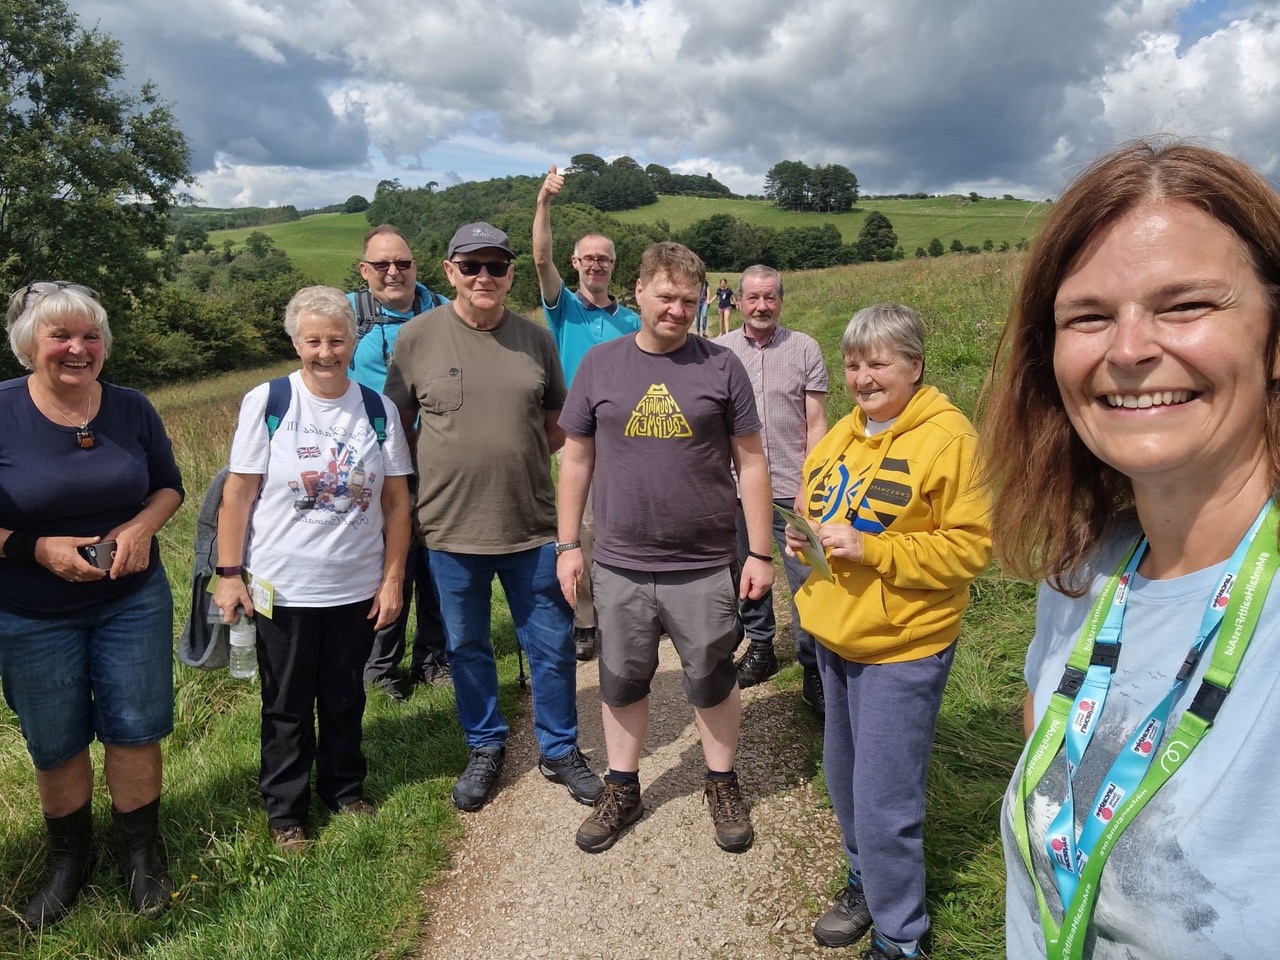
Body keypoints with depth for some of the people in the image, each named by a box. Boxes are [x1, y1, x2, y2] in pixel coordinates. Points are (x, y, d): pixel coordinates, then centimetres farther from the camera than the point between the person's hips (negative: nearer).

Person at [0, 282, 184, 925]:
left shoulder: (132, 409, -4)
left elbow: (169, 486, 5)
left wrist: (142, 526, -14)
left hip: (132, 600, 2)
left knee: (136, 729, 9)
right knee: (55, 746, 14)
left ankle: (139, 851, 30)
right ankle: (69, 858, 37)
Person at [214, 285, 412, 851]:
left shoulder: (377, 409, -1)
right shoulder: (266, 401, -7)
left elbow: (396, 500, 1)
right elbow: (238, 493, -4)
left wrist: (393, 577, 0)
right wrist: (229, 573, -6)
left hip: (357, 588, 2)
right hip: (283, 588, -2)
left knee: (345, 698, 17)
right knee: (287, 705, 12)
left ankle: (344, 788, 38)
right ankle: (285, 810, 31)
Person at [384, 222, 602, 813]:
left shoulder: (535, 337, 3)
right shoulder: (418, 336, -3)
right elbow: (395, 425, 4)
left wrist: (520, 455, -2)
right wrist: (435, 475, -1)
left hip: (532, 524, 1)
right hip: (451, 526, -1)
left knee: (552, 646, 10)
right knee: (467, 648, 15)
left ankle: (559, 751, 32)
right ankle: (485, 749, 37)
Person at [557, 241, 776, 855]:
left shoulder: (721, 366, -3)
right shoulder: (600, 364, 1)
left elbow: (750, 462, -1)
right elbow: (576, 458, 6)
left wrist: (761, 553, -3)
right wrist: (567, 544, 4)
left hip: (704, 568, -1)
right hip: (619, 567, 2)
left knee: (712, 682, 13)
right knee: (621, 683, 15)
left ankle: (722, 785, 36)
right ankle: (622, 790, 36)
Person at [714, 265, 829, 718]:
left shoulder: (804, 349, 0)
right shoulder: (719, 350, 5)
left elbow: (815, 424, 0)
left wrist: (810, 485, -8)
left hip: (791, 488, -2)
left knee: (807, 579, -1)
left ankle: (814, 672, 12)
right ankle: (760, 646, 34)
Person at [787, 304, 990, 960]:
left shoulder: (948, 438, -15)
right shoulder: (842, 434, 7)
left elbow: (970, 546, -18)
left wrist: (870, 549, -25)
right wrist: (804, 533, -1)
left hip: (902, 648, -7)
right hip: (834, 636, 8)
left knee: (885, 803, 1)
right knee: (843, 778, 22)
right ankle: (867, 882, 45)